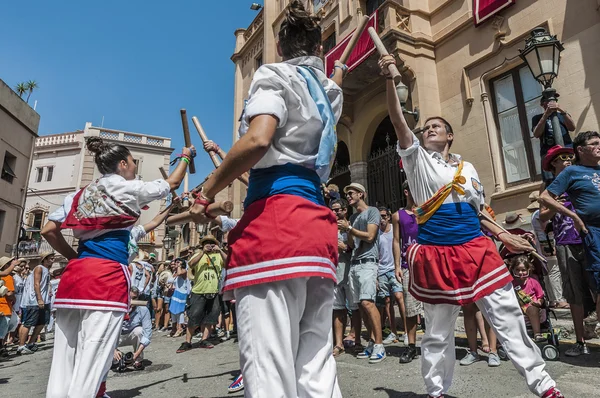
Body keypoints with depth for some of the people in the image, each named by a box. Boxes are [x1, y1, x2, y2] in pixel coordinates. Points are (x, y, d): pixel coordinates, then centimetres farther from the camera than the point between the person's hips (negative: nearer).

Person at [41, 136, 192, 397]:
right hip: (108, 275, -7)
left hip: (74, 273, 7)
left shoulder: (81, 194, 20)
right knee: (90, 363, -5)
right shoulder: (127, 188, 3)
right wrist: (185, 157, 30)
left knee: (64, 360, 9)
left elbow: (48, 231, 17)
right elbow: (172, 183, 15)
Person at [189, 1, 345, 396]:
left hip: (276, 219, -7)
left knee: (269, 365, -9)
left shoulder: (276, 76, 7)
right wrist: (338, 69, 75)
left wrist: (208, 190, -2)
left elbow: (257, 140, -13)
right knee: (316, 366, 8)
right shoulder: (328, 91, 27)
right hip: (318, 224, 8)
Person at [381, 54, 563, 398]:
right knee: (438, 329, 7)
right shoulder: (418, 159, 6)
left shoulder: (468, 168, 16)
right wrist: (389, 79, -14)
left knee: (508, 317, 5)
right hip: (436, 253, -3)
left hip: (477, 249, 3)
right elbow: (398, 120, -7)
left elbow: (477, 212, 21)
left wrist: (502, 235, 8)